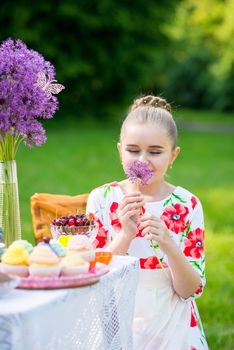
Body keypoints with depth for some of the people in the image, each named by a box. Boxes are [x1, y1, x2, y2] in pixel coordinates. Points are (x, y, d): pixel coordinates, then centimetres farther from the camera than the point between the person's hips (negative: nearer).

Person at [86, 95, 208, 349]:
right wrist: (125, 235, -25)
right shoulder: (102, 198, -8)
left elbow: (189, 290, -9)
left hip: (171, 329, 0)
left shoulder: (187, 205, -8)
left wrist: (168, 245, -27)